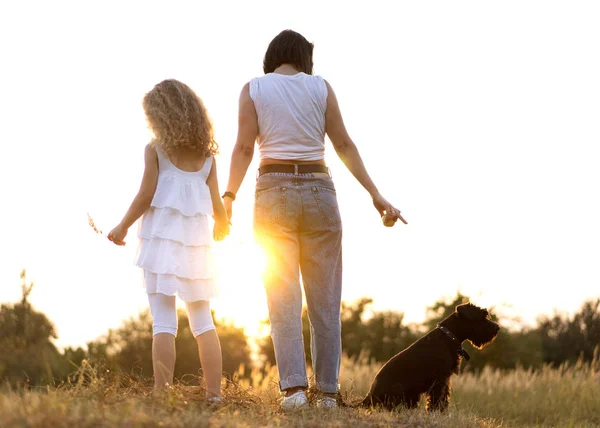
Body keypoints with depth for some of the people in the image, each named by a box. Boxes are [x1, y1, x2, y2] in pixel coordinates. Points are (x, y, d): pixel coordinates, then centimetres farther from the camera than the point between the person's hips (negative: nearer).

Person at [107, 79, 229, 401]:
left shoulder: (156, 149, -1)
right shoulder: (206, 154, 10)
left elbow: (146, 196, -6)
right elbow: (217, 205, 10)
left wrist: (122, 227, 8)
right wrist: (222, 227, 31)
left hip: (162, 239, -4)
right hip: (197, 242, 4)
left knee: (163, 323, -7)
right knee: (203, 323, 10)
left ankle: (162, 396, -12)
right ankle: (214, 395, 6)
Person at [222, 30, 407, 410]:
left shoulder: (253, 89, 3)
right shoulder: (321, 87, 6)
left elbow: (244, 149, -4)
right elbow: (344, 146, 4)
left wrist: (228, 199, -2)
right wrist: (376, 195, 6)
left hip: (274, 193, -1)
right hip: (318, 192, 1)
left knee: (283, 297, 1)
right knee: (325, 299, 6)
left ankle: (294, 386, -13)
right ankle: (327, 391, 4)